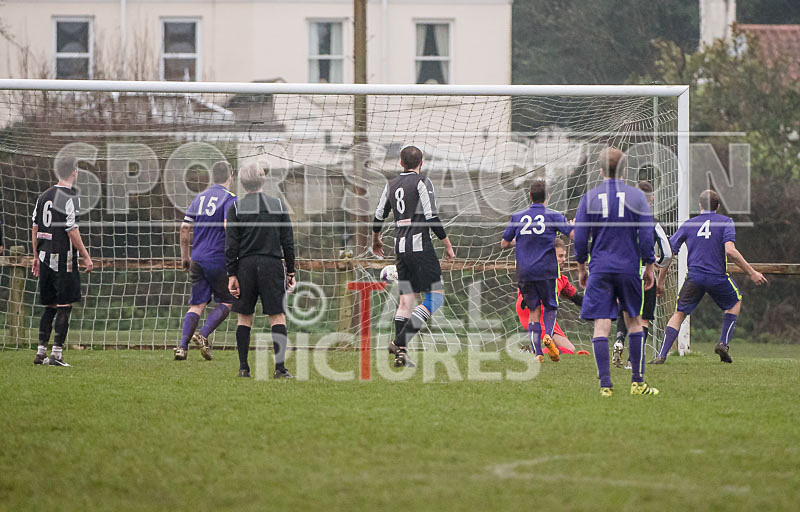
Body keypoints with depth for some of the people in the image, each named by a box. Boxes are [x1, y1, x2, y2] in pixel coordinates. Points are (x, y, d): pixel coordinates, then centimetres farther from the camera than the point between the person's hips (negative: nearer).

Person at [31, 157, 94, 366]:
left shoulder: (43, 197, 11)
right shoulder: (69, 198, -12)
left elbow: (35, 227, 14)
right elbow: (71, 231, -15)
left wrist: (36, 256, 21)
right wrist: (86, 256, -9)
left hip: (45, 257, 7)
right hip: (64, 258, -7)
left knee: (50, 306, 15)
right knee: (64, 306, -3)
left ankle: (40, 352, 14)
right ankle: (56, 353, -6)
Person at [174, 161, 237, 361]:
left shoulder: (199, 198, 12)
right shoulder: (229, 198, -6)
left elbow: (185, 228, 12)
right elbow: (228, 226, -20)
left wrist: (185, 256, 19)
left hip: (197, 260, 5)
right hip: (219, 260, -5)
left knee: (197, 305, 8)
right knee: (226, 302, 9)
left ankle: (182, 345, -6)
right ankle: (203, 335, -10)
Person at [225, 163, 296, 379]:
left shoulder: (236, 207, 1)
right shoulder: (278, 205, 5)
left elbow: (231, 245, -2)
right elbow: (288, 241, 5)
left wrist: (231, 274, 0)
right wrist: (290, 271, 11)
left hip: (246, 265, 0)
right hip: (272, 264, 0)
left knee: (244, 317, 8)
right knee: (277, 316, -1)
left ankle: (243, 367, 5)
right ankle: (280, 367, -10)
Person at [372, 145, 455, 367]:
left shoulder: (391, 185, 13)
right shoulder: (422, 183, -6)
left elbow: (378, 217, 20)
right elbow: (432, 218, -12)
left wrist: (376, 240, 39)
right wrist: (448, 245, -4)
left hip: (400, 248, 7)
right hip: (420, 245, -7)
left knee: (406, 299, 10)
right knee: (436, 296, -5)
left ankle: (400, 351, 4)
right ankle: (401, 341, -17)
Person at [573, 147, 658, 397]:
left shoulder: (589, 198, 1)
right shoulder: (636, 196, 0)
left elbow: (580, 238, 2)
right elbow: (646, 237, -2)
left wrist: (581, 268, 13)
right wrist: (649, 267, 8)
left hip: (599, 270, 0)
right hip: (629, 268, 0)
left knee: (601, 326, -2)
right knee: (634, 321, 13)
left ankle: (605, 384, -9)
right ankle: (637, 381, 12)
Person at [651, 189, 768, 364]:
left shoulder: (688, 225, 10)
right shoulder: (726, 222, 1)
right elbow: (730, 251, -14)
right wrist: (751, 272, -8)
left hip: (694, 277, 1)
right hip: (718, 276, -1)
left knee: (679, 315, 11)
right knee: (735, 301, 27)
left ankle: (662, 355, -3)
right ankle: (723, 343, 13)